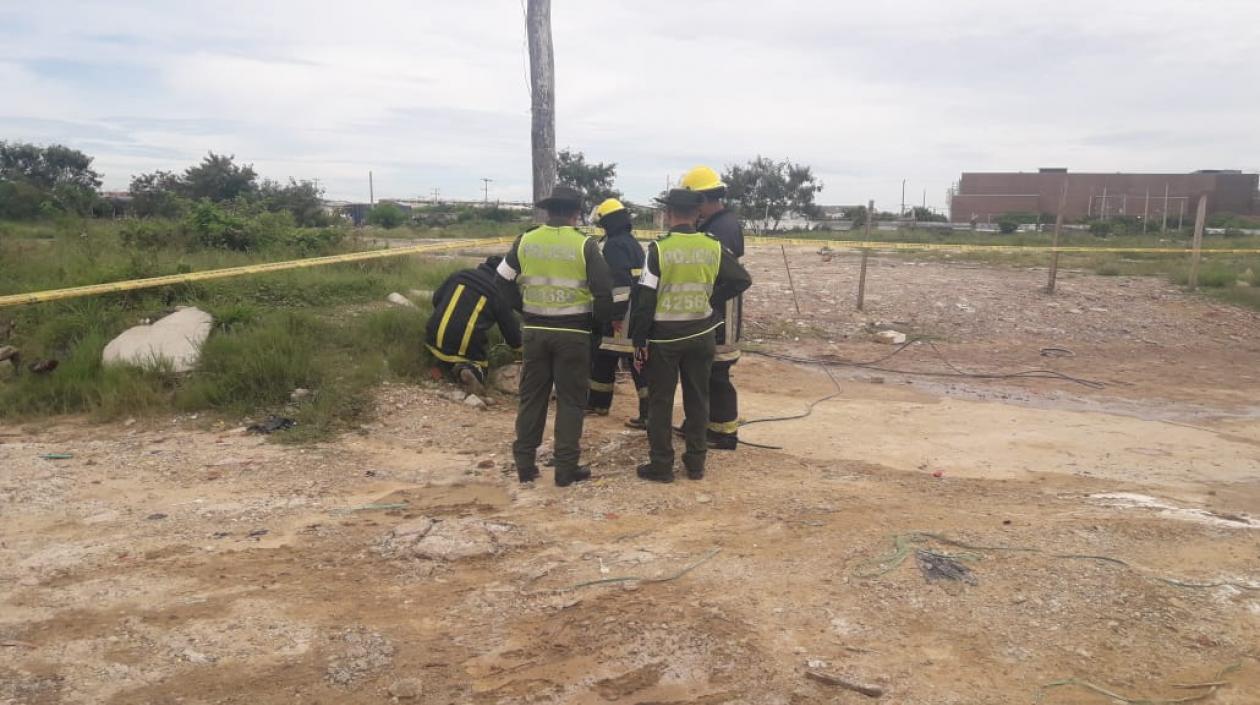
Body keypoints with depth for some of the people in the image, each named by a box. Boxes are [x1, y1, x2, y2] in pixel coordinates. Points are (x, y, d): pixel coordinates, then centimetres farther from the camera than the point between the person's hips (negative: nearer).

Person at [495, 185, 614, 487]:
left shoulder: (525, 242, 2)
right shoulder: (584, 245, -8)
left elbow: (503, 284, 9)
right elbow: (604, 291, -11)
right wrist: (597, 324, 4)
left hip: (536, 331, 3)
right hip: (573, 333, -3)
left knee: (532, 397, 12)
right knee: (570, 400, 5)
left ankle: (525, 464, 16)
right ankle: (566, 468, 7)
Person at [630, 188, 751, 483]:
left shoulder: (658, 248, -12)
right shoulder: (714, 247, -2)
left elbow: (645, 299, -13)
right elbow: (742, 279, -3)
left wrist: (639, 340, -7)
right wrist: (711, 300, 5)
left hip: (664, 336, -3)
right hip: (701, 334, 3)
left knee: (660, 402, 7)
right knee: (697, 398, 14)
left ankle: (661, 465, 11)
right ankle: (696, 462, 20)